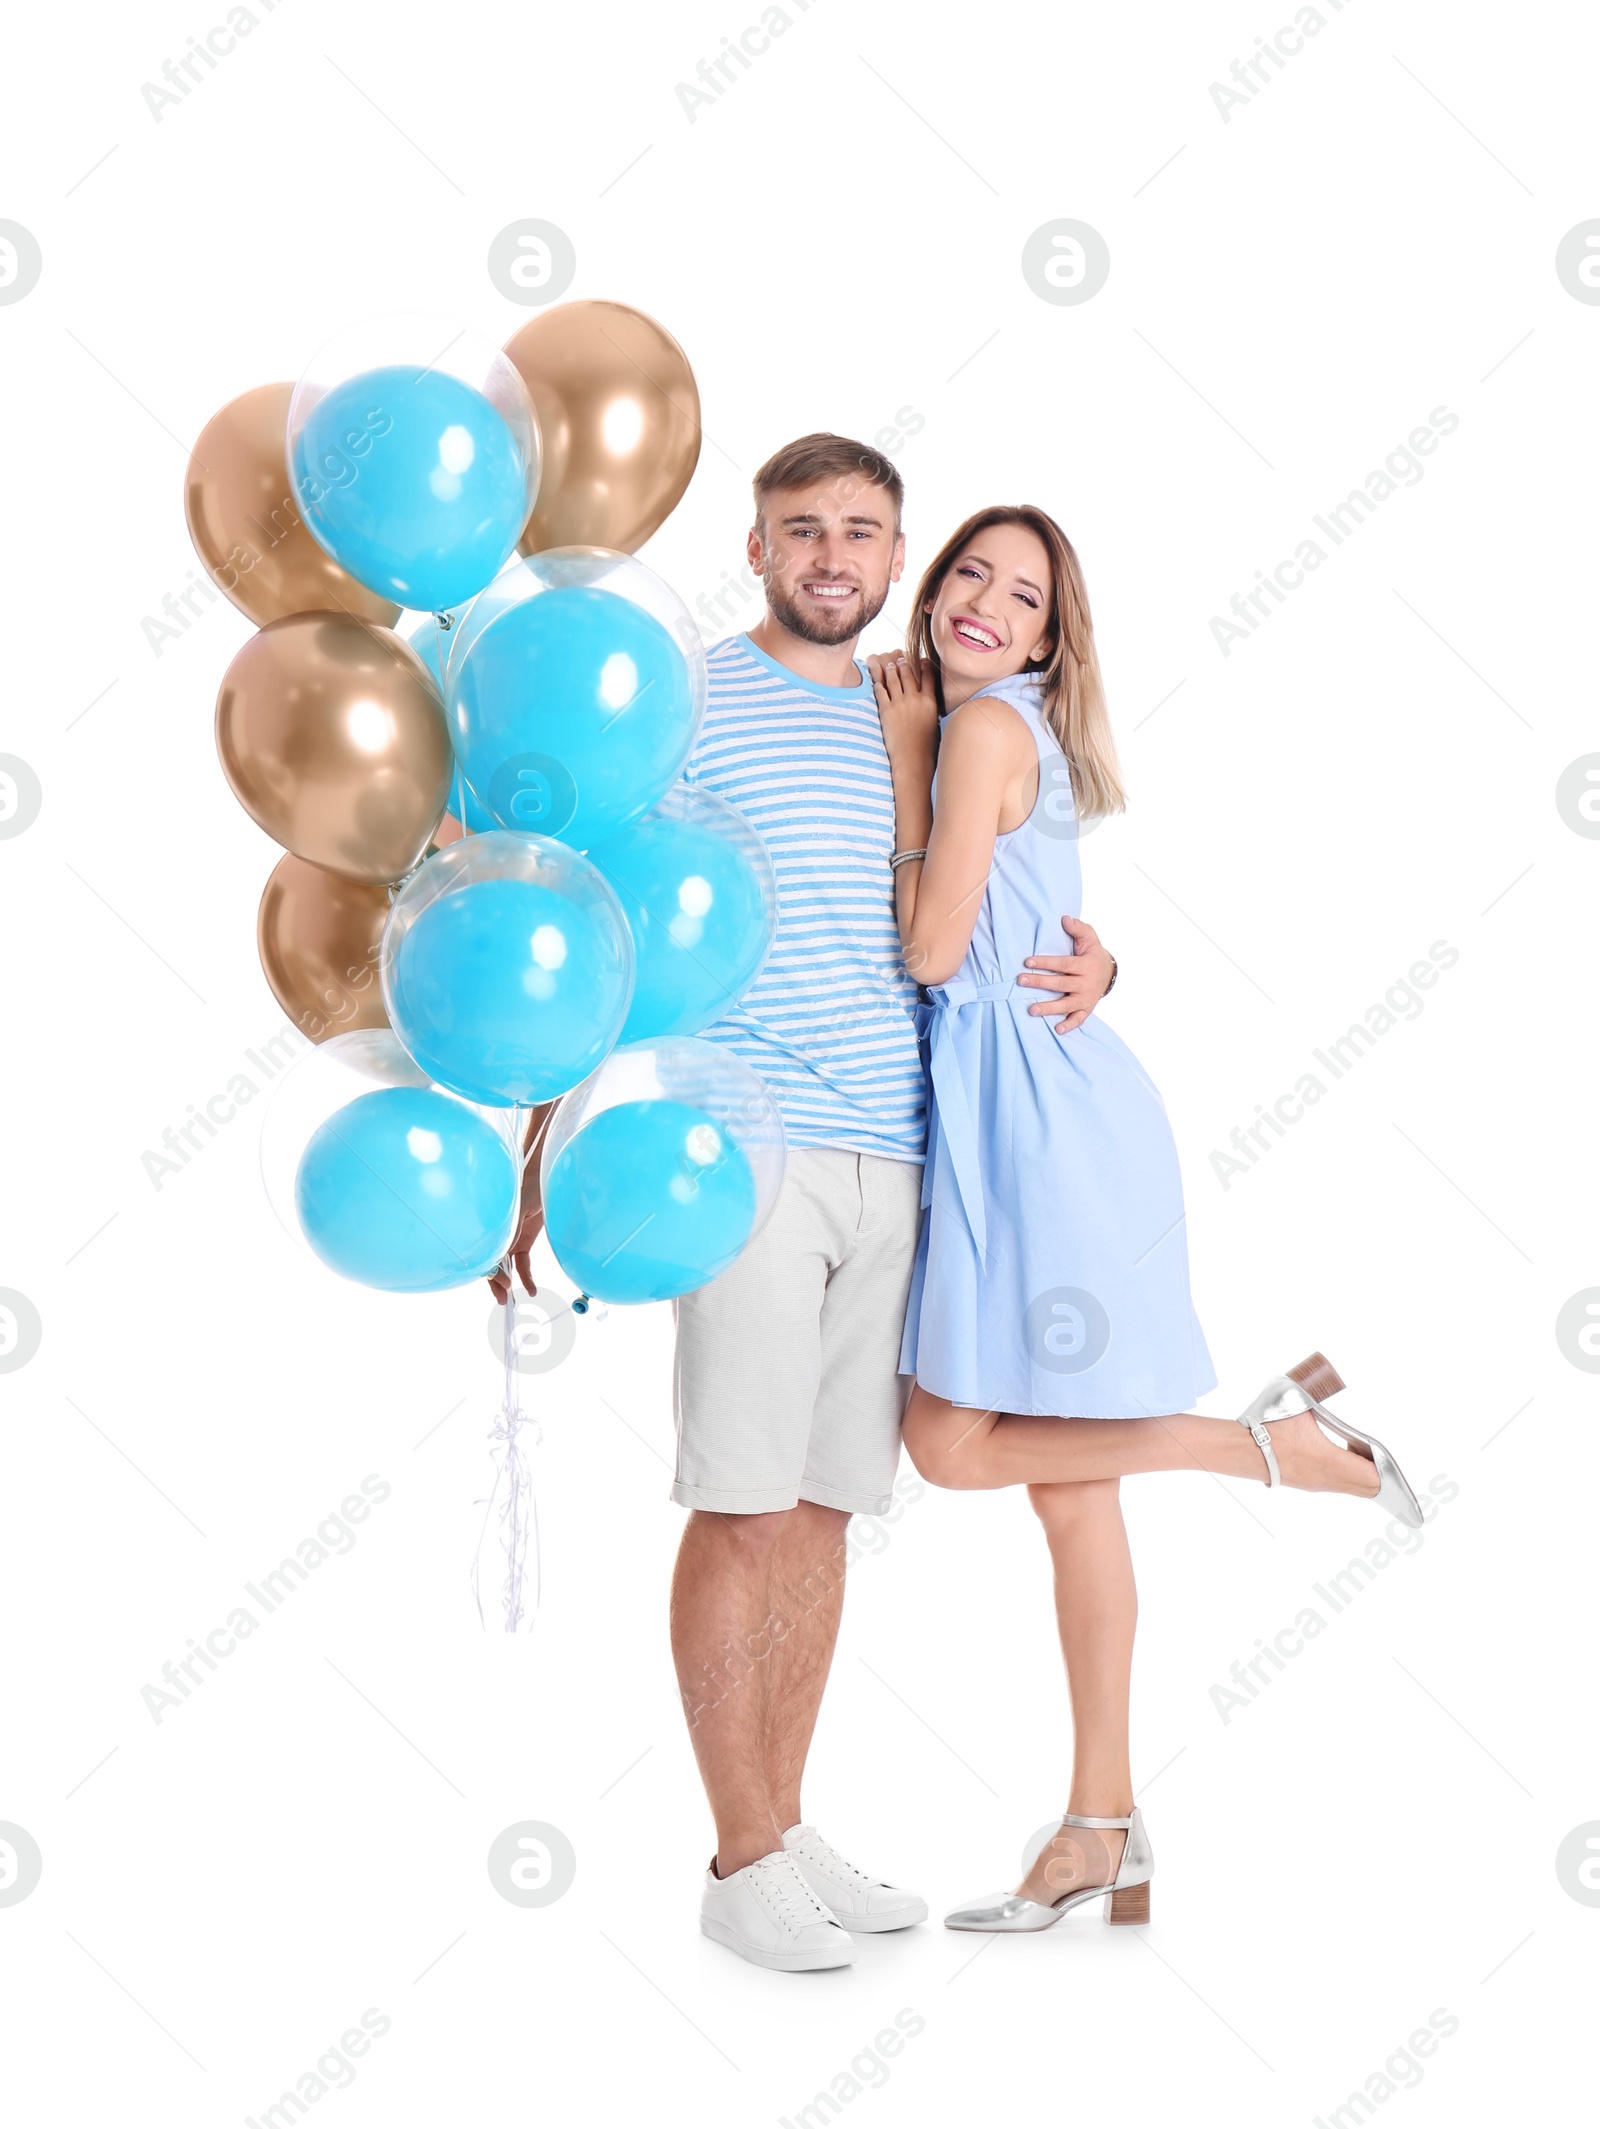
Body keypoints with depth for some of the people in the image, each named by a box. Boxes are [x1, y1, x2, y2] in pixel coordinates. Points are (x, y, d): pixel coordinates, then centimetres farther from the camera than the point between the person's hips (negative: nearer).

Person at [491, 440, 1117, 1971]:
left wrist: (1086, 956, 4)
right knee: (742, 1505, -4)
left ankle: (785, 1832, 20)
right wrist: (546, 1151, -9)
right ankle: (744, 1862, 7)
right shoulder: (684, 707, 1)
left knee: (824, 1509, 9)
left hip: (891, 1157, 5)